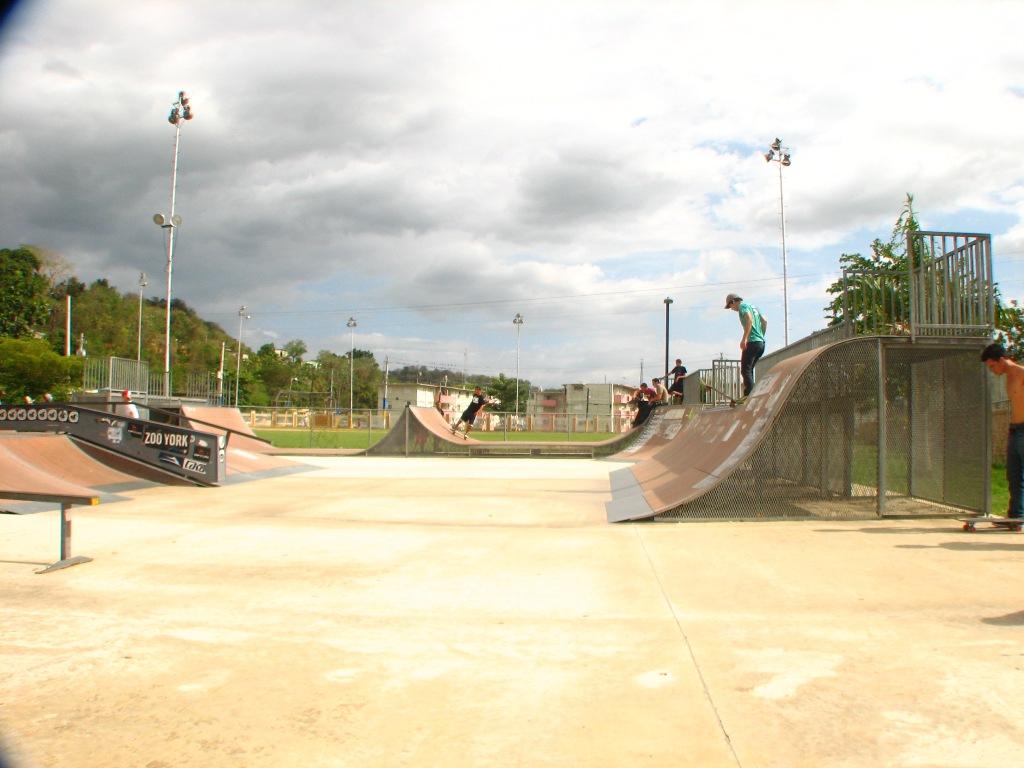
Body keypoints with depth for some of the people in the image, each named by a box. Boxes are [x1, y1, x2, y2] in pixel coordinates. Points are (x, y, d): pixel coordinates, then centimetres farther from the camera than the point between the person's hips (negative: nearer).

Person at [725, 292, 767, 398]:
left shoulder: (743, 306, -3)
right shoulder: (752, 306, 23)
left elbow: (750, 320, -20)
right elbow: (765, 321, 22)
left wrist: (744, 339, -25)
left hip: (752, 342, -9)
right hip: (761, 343, 9)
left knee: (745, 370, -8)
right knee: (749, 370, 16)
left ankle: (749, 394, -18)